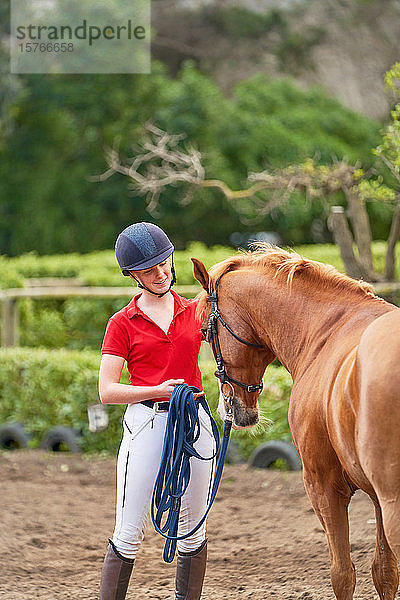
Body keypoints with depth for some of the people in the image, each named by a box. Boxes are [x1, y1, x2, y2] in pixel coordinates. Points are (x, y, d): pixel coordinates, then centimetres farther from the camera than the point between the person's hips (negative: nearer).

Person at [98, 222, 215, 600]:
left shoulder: (194, 313, 11)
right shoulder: (123, 324, 1)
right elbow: (107, 391, -3)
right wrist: (158, 391, -16)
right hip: (146, 423, -3)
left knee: (192, 528, 8)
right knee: (129, 532, -5)